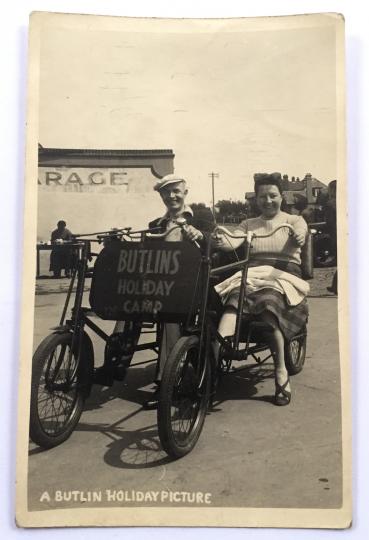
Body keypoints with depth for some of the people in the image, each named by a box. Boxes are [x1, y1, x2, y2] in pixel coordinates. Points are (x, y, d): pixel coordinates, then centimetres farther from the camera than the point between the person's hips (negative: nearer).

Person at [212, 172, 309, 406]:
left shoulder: (294, 221, 13)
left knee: (268, 301, -37)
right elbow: (234, 241, -1)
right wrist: (221, 241, -25)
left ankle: (281, 373, -28)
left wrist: (298, 237, -37)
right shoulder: (249, 224, 20)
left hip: (284, 277, -2)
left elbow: (300, 231, -11)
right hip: (251, 275, 2)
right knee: (235, 299, -33)